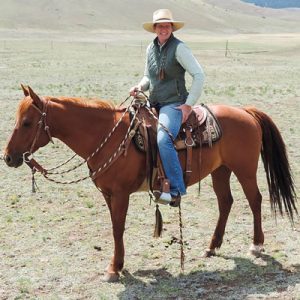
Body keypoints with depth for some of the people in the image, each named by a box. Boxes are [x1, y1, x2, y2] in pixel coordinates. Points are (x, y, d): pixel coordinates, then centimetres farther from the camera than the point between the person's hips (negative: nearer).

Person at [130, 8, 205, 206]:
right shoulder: (151, 48, 11)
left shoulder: (179, 48, -9)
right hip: (153, 104, 8)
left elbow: (199, 75, -12)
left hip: (173, 104, -8)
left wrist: (189, 104, -14)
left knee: (163, 140, -30)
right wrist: (140, 86, 1)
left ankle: (176, 190, -25)